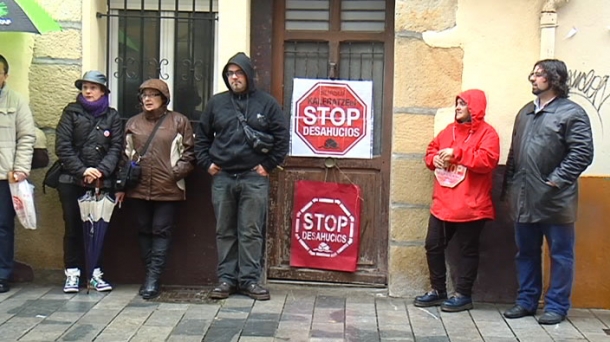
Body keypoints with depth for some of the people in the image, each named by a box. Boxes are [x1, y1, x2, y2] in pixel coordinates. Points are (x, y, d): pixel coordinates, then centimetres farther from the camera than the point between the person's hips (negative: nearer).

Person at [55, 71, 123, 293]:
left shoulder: (112, 116, 8)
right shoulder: (71, 112, 6)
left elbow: (116, 148, 1)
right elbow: (62, 146, -2)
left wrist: (101, 171, -13)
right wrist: (82, 170, -12)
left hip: (102, 183, 1)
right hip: (72, 181, 0)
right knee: (73, 227, 2)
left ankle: (95, 273, 13)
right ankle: (72, 274, 11)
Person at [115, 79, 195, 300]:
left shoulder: (179, 122, 3)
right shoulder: (133, 123, 14)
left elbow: (188, 153, 3)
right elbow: (125, 155, 15)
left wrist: (176, 173, -11)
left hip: (168, 190, -4)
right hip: (138, 189, 4)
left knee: (161, 231, -4)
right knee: (144, 231, 8)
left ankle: (153, 278, -3)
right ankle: (151, 275, 18)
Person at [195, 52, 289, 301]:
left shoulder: (266, 103, 3)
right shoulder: (216, 103, 9)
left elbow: (282, 137, 3)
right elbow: (202, 136, 16)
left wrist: (269, 165, -2)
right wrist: (206, 163, 6)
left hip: (254, 178, -2)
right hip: (222, 177, 3)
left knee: (251, 231, 1)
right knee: (225, 231, 7)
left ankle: (250, 279, 8)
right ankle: (226, 278, 16)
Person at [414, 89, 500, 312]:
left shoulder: (487, 133, -6)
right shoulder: (449, 130, 14)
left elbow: (487, 161, -21)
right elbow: (431, 150, 22)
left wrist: (456, 153, -22)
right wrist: (434, 159, -2)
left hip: (470, 206, -7)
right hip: (442, 203, 7)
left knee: (468, 250, 4)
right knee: (433, 246, 10)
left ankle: (463, 295, 14)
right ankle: (438, 291, 23)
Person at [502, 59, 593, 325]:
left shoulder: (572, 113, -7)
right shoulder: (525, 112, 16)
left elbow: (582, 153, -14)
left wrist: (557, 181, -17)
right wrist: (510, 182, 13)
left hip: (554, 201, -7)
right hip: (524, 200, 7)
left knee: (560, 254, 6)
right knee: (526, 253, 15)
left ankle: (557, 306, 16)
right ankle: (527, 301, 26)